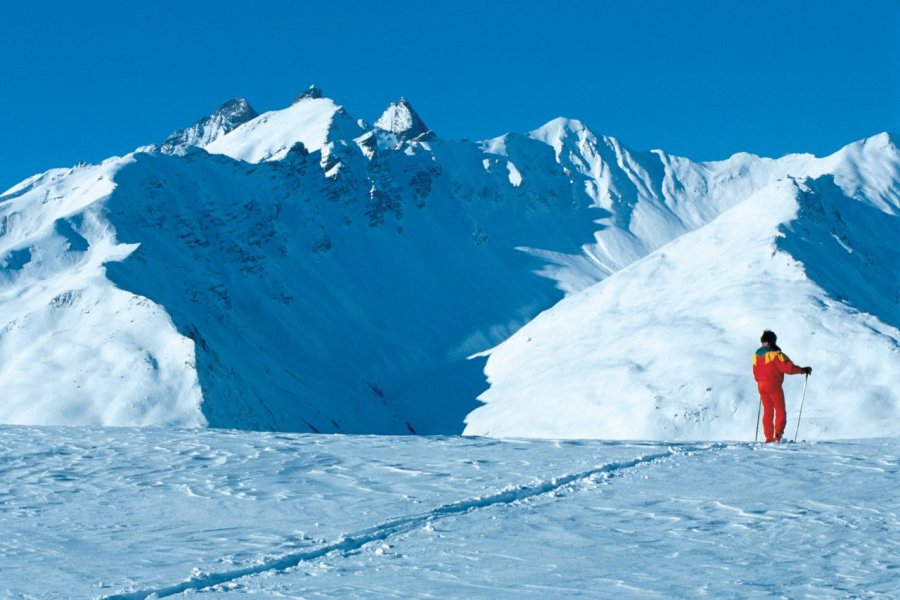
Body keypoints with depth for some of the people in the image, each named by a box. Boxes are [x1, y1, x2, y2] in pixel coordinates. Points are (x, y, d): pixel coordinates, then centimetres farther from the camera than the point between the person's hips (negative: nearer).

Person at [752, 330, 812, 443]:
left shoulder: (756, 354, 7)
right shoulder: (775, 353, -13)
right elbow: (788, 368, -16)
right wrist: (803, 370, -6)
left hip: (761, 385, 6)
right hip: (773, 385, -6)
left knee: (767, 411, 12)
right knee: (780, 410, 3)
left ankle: (769, 437, 9)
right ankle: (778, 435, -9)